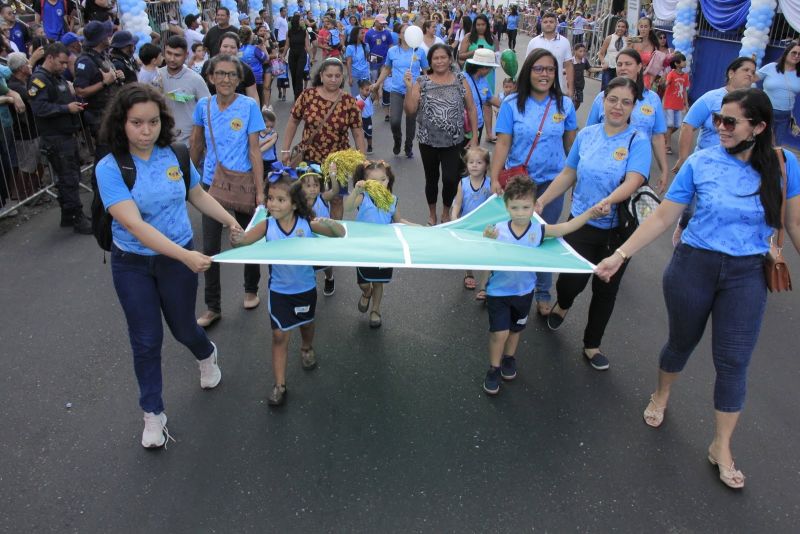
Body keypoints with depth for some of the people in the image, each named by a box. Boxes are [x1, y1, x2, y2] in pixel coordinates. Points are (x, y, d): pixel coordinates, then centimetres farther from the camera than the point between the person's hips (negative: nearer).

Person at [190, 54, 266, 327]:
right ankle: (213, 307, 19)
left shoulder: (249, 106, -10)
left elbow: (254, 150, -10)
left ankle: (251, 289, 38)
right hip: (211, 183, 2)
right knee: (210, 248, 5)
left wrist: (260, 191, -12)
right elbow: (196, 145, 11)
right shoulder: (203, 105, -2)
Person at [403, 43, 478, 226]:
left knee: (450, 179, -10)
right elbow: (410, 110, -4)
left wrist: (474, 136, 0)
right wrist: (409, 87, -16)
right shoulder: (422, 82, 0)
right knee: (431, 178, 13)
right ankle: (432, 213, 35)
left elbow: (471, 109, 3)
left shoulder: (460, 80, 1)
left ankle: (446, 212, 18)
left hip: (453, 142, -1)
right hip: (428, 141, 1)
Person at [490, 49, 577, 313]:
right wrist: (494, 179, -17)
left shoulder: (564, 104, 0)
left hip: (552, 182, 1)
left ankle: (543, 294, 24)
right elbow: (503, 144, -9)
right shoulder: (512, 103, -5)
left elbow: (571, 143, 8)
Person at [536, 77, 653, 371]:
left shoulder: (638, 141, -9)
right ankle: (562, 305, 37)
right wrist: (541, 201, 5)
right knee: (572, 280, -4)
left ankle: (592, 346, 31)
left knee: (605, 289, 10)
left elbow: (633, 181, -23)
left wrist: (608, 201, -41)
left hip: (617, 229, -1)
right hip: (581, 224, 2)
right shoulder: (586, 134, 2)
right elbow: (568, 174, 11)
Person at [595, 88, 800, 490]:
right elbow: (662, 218, -8)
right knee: (682, 342, 17)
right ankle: (661, 395, 48)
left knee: (733, 362, 3)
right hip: (694, 265, 0)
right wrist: (620, 254, -12)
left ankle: (721, 447, 21)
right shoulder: (700, 163, -10)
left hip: (746, 276, 1)